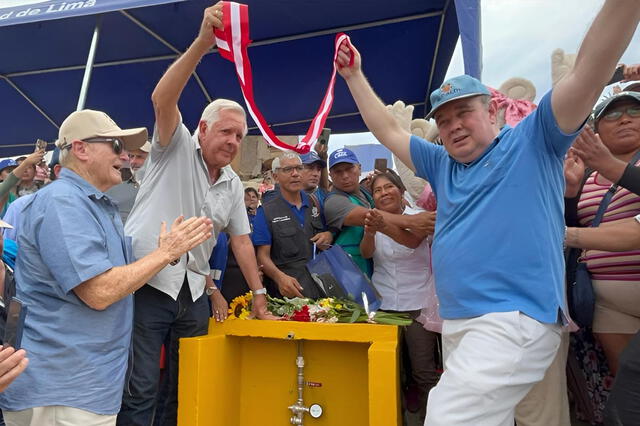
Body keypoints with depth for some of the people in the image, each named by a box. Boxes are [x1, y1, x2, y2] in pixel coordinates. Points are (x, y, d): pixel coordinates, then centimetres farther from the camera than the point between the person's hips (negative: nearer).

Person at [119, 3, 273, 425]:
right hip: (147, 282, -6)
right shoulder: (177, 149, -2)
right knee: (139, 391, -2)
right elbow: (162, 100, -20)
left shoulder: (233, 184, 12)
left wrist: (259, 293, 11)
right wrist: (202, 43, -31)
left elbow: (241, 239, 14)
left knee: (188, 389, 14)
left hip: (193, 291, 6)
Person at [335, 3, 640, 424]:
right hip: (457, 323, 7)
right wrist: (354, 75, 20)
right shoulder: (442, 165, 17)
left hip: (513, 321, -7)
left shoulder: (531, 143, 2)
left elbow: (588, 72, -9)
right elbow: (389, 131, 21)